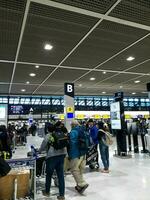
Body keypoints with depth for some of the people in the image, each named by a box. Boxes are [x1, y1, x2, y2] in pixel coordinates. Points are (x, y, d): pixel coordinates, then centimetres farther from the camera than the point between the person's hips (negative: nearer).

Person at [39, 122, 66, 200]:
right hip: (62, 154, 5)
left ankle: (47, 192, 33)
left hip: (52, 156, -4)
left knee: (49, 175, 15)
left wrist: (39, 151, 24)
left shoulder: (48, 136, -1)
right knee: (61, 175, 9)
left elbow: (43, 146, 5)